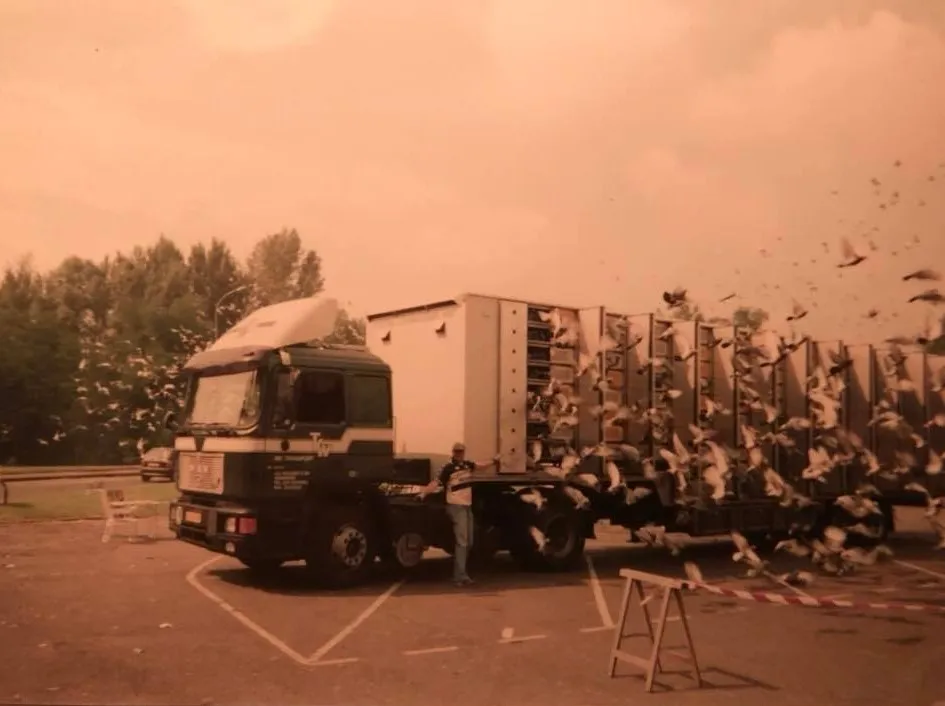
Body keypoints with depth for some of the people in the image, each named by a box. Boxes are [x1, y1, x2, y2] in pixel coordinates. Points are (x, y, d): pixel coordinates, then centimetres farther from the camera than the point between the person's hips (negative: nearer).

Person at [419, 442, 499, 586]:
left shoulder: (467, 464, 7)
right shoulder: (448, 467, -13)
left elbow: (480, 466, 26)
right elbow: (436, 482, -23)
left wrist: (493, 462, 16)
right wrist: (423, 494, -36)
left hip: (467, 506, 8)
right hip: (456, 507, -8)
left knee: (469, 542, 15)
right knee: (462, 542, -14)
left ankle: (459, 573, 27)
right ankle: (460, 576, -14)